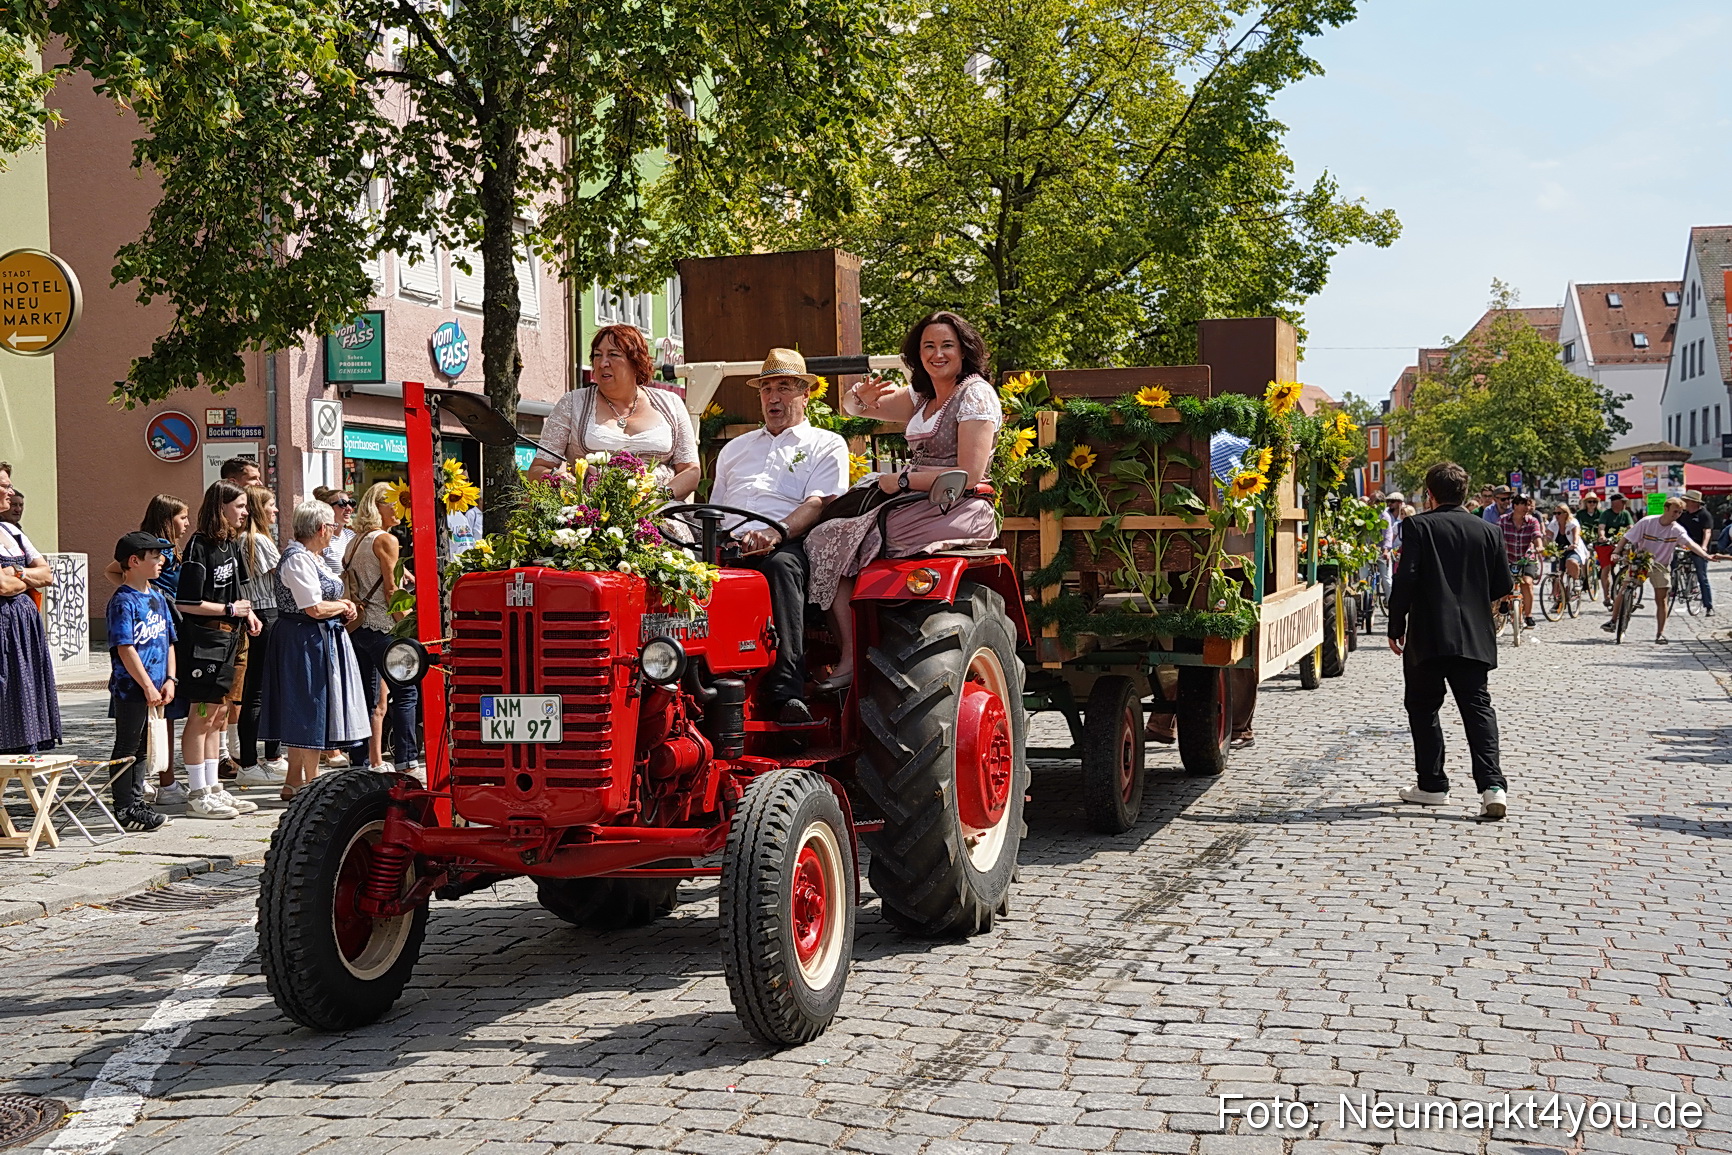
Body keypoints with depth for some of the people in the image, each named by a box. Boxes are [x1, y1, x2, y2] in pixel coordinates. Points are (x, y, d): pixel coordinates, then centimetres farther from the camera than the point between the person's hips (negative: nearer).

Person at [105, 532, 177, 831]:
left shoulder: (157, 597, 11)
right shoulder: (123, 601, -13)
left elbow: (168, 641, 14)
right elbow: (125, 648, -18)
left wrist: (169, 680, 4)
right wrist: (148, 686, -18)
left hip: (154, 690, 8)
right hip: (130, 689, -8)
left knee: (142, 749, 15)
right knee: (126, 748, 1)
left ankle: (136, 803, 24)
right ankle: (124, 810, 7)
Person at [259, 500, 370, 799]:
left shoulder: (311, 557, 15)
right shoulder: (297, 558, -17)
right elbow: (315, 608, -23)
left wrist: (342, 606, 3)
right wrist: (344, 606, -6)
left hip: (322, 640, 11)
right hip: (305, 642, -11)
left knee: (302, 715, 13)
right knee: (310, 710, -4)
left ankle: (295, 782, 19)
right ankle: (311, 783, 2)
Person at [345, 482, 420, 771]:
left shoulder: (355, 541, 16)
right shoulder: (386, 540, -8)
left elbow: (347, 583, 17)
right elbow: (390, 589, -12)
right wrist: (405, 625, -9)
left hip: (357, 626, 8)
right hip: (380, 627, -8)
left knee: (366, 696, 10)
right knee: (404, 692, -5)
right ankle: (405, 761, -8)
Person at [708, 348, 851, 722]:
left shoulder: (826, 445, 18)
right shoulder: (735, 449, 35)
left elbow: (820, 503, 0)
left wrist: (776, 532, -20)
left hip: (788, 545, -4)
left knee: (781, 564, -41)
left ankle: (788, 695, -48)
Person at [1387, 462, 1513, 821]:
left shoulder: (1418, 526, -6)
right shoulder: (1489, 531, 6)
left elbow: (1405, 579, -13)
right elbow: (1502, 587, 9)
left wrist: (1396, 626, -5)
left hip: (1426, 637, -3)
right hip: (1474, 638, 3)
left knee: (1423, 709, 10)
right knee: (1478, 708, 3)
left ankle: (1432, 785, 14)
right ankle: (1492, 785, -11)